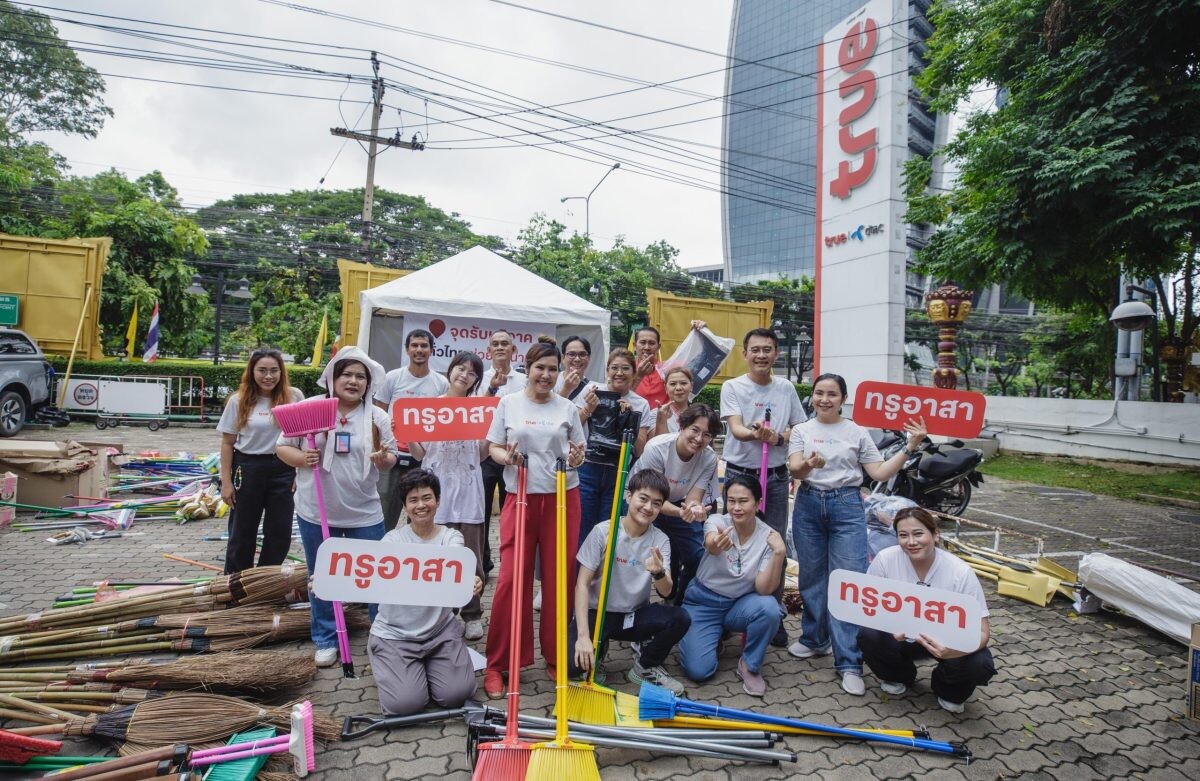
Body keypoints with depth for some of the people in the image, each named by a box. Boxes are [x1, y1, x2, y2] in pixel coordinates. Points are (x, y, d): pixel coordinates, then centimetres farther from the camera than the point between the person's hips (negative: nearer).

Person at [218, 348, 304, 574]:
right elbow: (227, 443, 1)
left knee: (280, 532, 9)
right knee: (242, 531, 12)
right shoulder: (239, 401, -3)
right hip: (248, 468, -1)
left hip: (283, 469, 1)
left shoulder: (294, 397, -3)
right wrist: (226, 482, -2)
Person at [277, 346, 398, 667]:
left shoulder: (377, 417, 0)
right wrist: (301, 458, -18)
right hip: (316, 512, 0)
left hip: (365, 513, 0)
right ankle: (326, 640, 30)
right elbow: (282, 447, 2)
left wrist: (384, 459, -19)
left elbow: (391, 457, 4)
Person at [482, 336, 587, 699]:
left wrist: (577, 458, -13)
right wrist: (506, 456, -16)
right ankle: (497, 664, 10)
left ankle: (556, 658, 21)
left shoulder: (567, 408, 7)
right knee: (512, 577, -4)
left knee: (560, 577, 5)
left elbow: (578, 453, 10)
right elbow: (493, 447, 6)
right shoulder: (508, 403, 4)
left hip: (562, 496, 2)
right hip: (521, 496, -1)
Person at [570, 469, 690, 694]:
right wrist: (583, 636, -24)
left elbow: (665, 591, -17)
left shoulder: (660, 540, -6)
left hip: (635, 616, 3)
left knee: (680, 618, -24)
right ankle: (596, 655, 9)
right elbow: (582, 584, -15)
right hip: (598, 613, -3)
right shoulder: (603, 531, -15)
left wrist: (659, 573, -41)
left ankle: (645, 667, 4)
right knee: (573, 662, -30)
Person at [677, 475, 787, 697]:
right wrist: (715, 545, -66)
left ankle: (750, 665, -4)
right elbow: (710, 544, -41)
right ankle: (716, 636, 18)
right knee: (698, 671, -16)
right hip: (703, 602, -1)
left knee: (769, 608, -31)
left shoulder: (767, 536, -13)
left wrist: (779, 553, -35)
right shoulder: (716, 521, -16)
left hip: (739, 604, 1)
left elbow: (764, 590, -21)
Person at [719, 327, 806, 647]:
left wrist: (779, 437, -12)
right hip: (739, 474, -2)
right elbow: (736, 428, -15)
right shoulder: (732, 387, -3)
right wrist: (755, 432, -37)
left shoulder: (786, 388, 7)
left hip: (776, 477, 3)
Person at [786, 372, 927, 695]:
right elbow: (795, 470, -9)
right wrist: (809, 465, -31)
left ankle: (849, 663, 0)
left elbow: (880, 473, 1)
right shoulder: (802, 430, 4)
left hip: (847, 506, -1)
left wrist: (910, 447, -8)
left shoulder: (857, 432, 4)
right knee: (812, 577, 12)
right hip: (809, 504, 1)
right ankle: (814, 639, 32)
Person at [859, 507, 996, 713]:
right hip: (902, 637, 1)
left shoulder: (961, 572, -25)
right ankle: (898, 676, 9)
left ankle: (949, 691, 10)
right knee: (867, 634, -28)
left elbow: (982, 632, -23)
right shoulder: (886, 559, -22)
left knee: (980, 666, -29)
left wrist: (954, 651, -44)